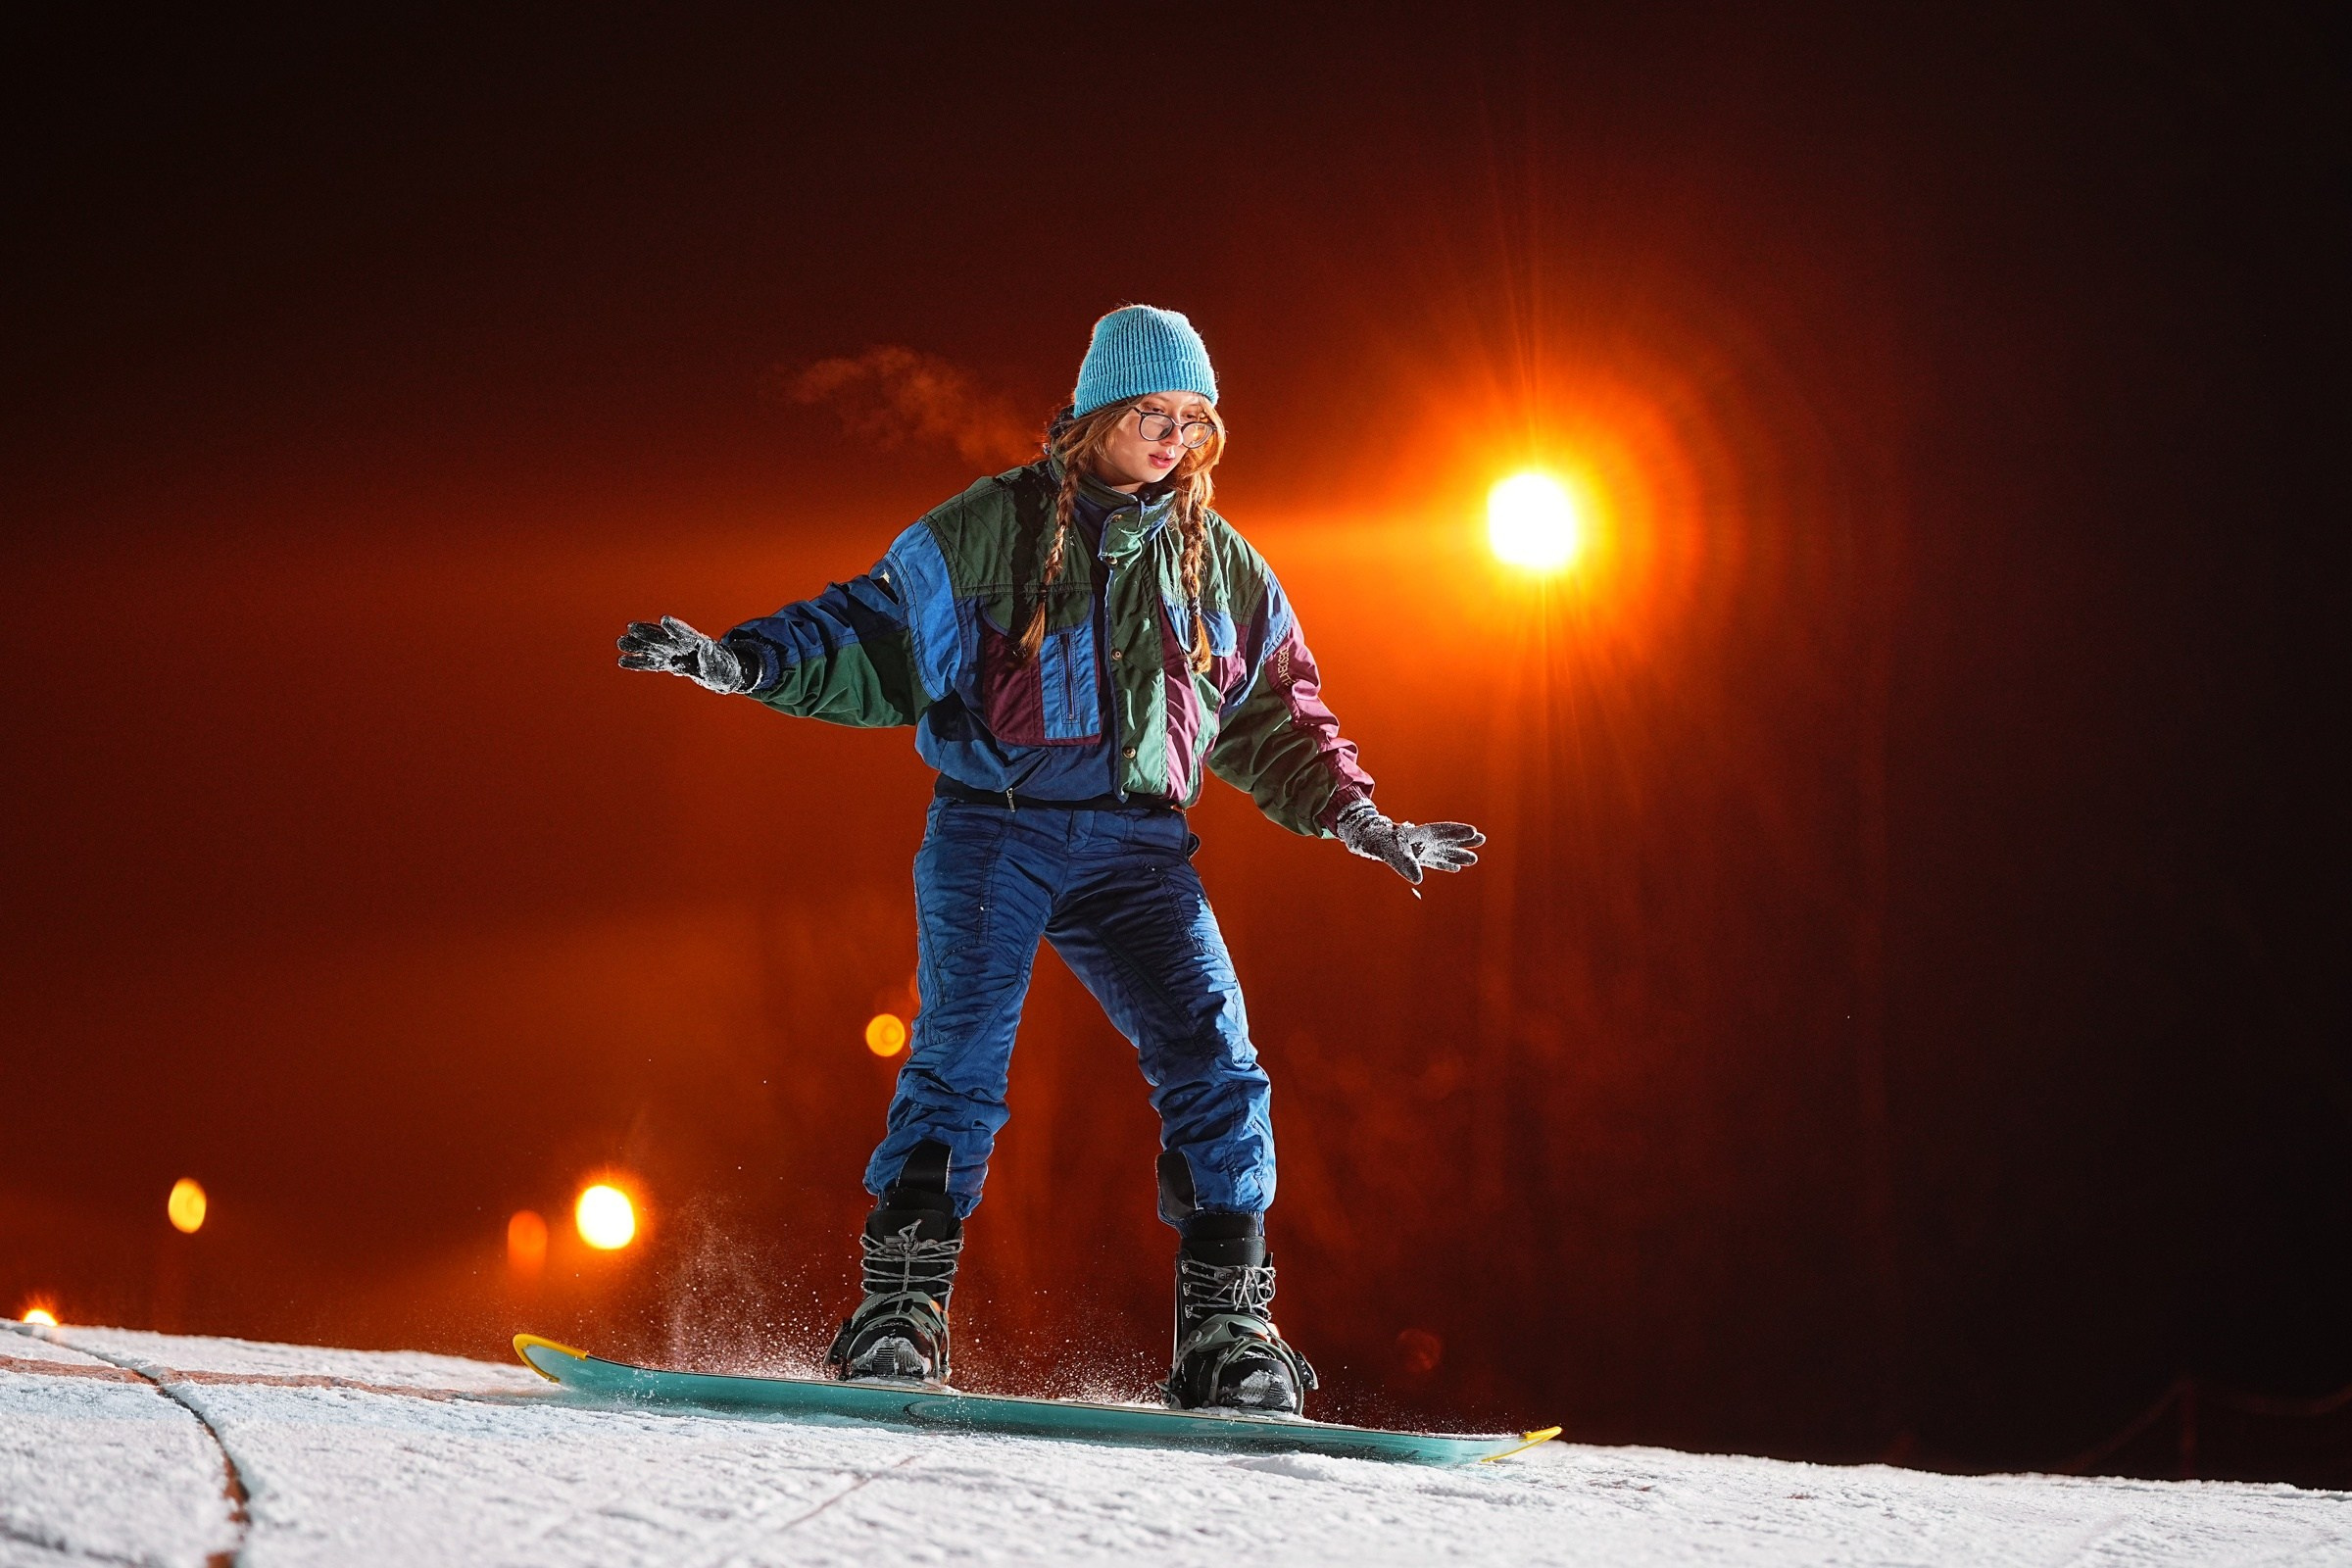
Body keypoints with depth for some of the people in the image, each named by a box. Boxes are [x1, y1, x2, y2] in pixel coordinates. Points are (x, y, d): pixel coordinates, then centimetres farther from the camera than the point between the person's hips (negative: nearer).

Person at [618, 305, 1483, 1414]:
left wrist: (1354, 818, 17)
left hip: (1137, 850, 3)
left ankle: (1226, 1338, -7)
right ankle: (898, 1313, -10)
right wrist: (740, 661, -7)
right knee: (961, 1060, -15)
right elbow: (874, 636, 6)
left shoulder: (1221, 564, 16)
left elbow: (1273, 718, 26)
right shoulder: (992, 528, 4)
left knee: (1215, 1065, -10)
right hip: (994, 829, -3)